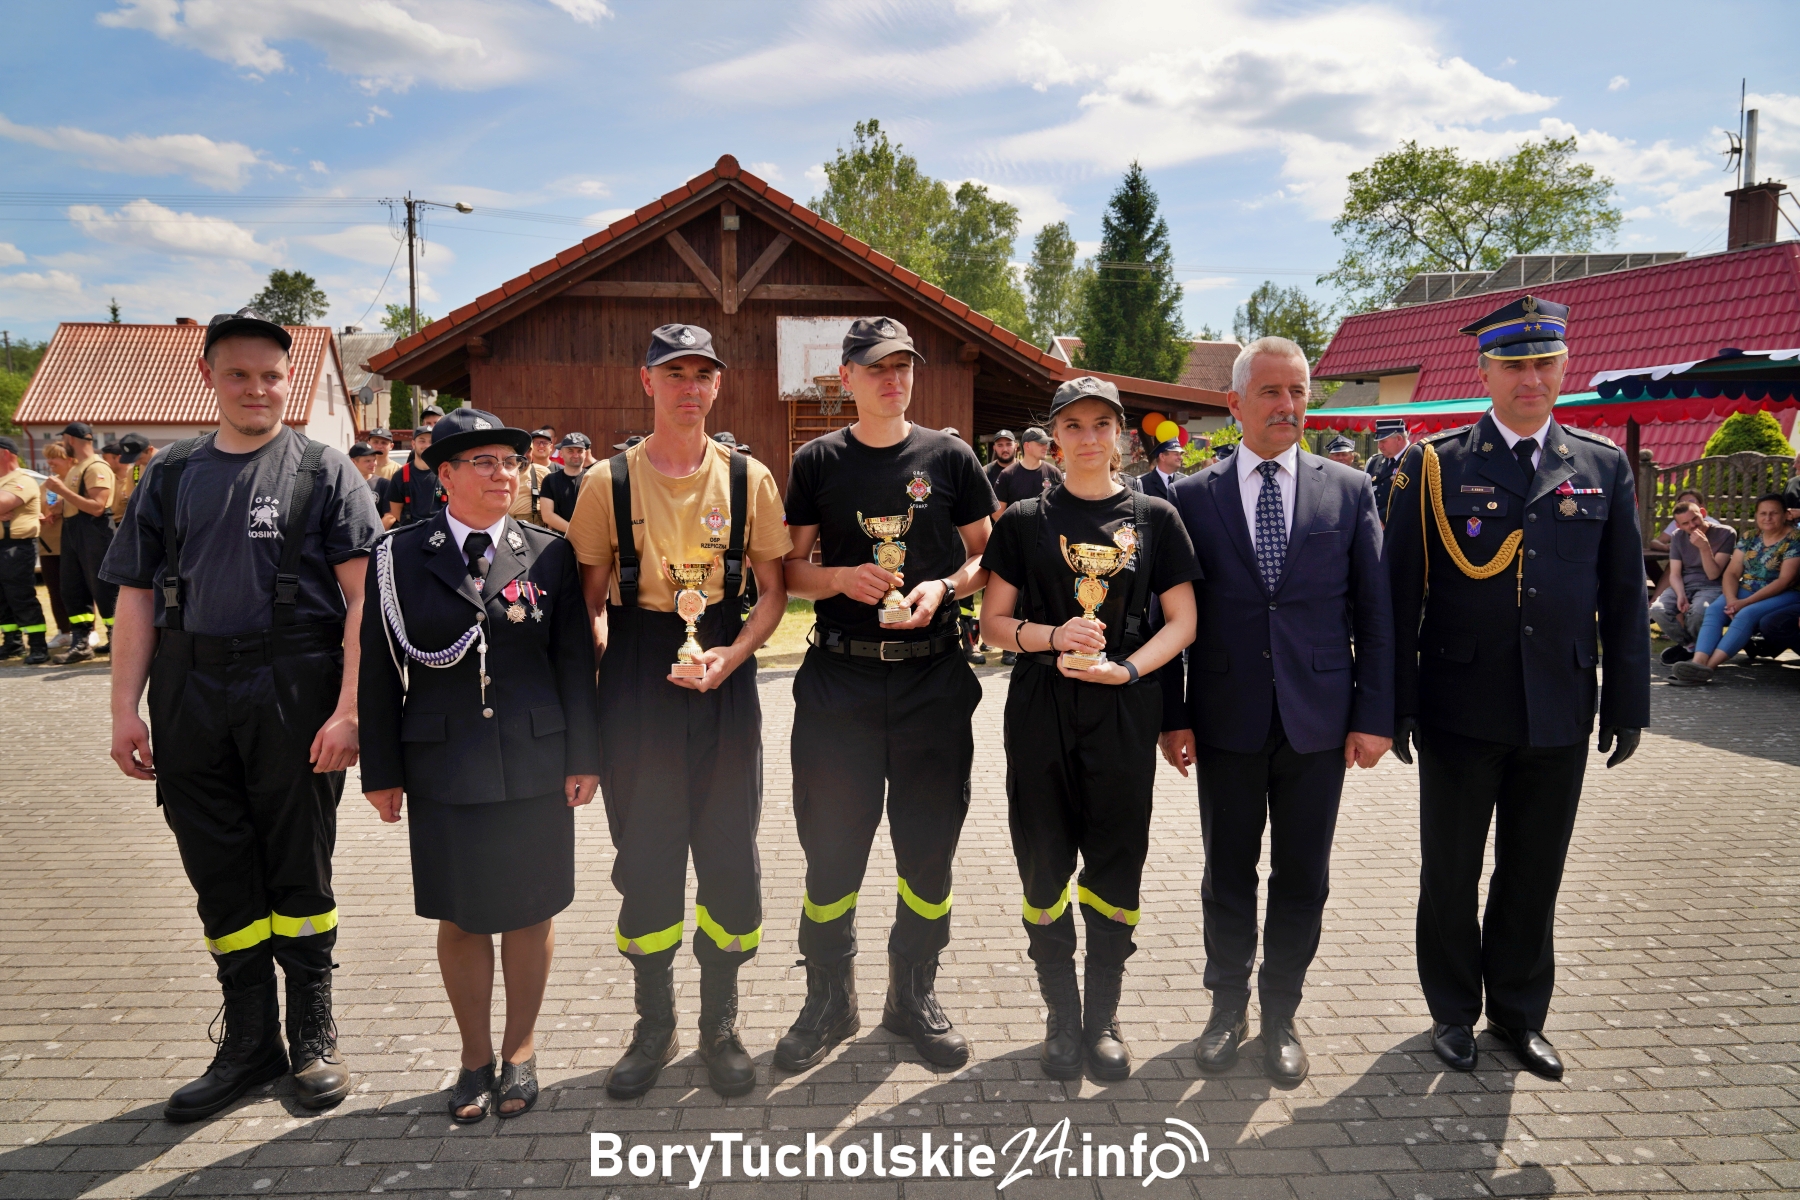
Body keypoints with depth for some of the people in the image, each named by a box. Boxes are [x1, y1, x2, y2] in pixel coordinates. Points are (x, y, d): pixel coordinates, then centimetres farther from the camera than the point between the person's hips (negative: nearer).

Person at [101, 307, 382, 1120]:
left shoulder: (323, 471, 1)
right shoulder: (172, 475, 12)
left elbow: (363, 595, -7)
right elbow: (137, 596, 10)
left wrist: (348, 708, -16)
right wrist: (124, 710, 2)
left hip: (293, 693, -3)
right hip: (190, 696, 4)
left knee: (299, 870, 7)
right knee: (220, 873, 11)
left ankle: (312, 1035, 24)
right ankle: (249, 1042, 27)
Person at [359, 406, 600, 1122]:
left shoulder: (550, 554, 3)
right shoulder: (397, 557, 2)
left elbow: (575, 661, 4)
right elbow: (380, 670, 2)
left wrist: (584, 758, 1)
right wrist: (382, 772, 2)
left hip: (535, 765, 1)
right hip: (444, 768, 0)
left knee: (530, 912, 9)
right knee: (460, 917, 9)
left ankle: (520, 1052, 27)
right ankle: (476, 1057, 27)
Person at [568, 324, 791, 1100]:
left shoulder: (749, 478, 3)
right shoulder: (608, 482, 1)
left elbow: (773, 590, 5)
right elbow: (590, 598, 4)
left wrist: (734, 653, -11)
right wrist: (601, 665, -13)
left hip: (726, 684, 1)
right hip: (636, 687, 0)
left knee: (730, 857, 6)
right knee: (644, 859, 7)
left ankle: (720, 1026, 26)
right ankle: (654, 1027, 27)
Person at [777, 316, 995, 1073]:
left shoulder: (949, 458, 5)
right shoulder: (818, 462, 5)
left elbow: (986, 556, 9)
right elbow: (791, 570, 6)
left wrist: (943, 587, -11)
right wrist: (843, 577, -13)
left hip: (933, 676, 1)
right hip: (839, 677, 0)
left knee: (929, 846, 9)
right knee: (832, 846, 5)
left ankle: (914, 995, 28)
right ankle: (830, 999, 24)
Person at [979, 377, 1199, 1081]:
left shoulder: (1153, 516, 5)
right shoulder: (1025, 520, 6)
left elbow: (1182, 621, 4)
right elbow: (994, 620, 5)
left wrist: (1126, 667, -12)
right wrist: (1051, 638, -14)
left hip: (1123, 708, 0)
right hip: (1041, 708, 0)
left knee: (1116, 862, 6)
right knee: (1044, 863, 5)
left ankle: (1103, 1015, 23)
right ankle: (1061, 1014, 22)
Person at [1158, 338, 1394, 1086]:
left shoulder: (1349, 491, 4)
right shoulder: (1192, 497, 1)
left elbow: (1375, 610, 3)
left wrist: (1375, 714, -2)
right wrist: (1172, 715, -3)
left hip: (1318, 719, 1)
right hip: (1227, 719, 0)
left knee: (1302, 880, 10)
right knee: (1227, 875, 11)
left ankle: (1280, 1016, 29)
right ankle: (1228, 1007, 31)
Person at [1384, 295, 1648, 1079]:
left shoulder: (1603, 466, 5)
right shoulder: (1433, 466, -4)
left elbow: (1624, 595, 7)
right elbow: (1400, 594, -4)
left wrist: (1628, 702, 4)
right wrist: (1396, 704, -6)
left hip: (1559, 713, 2)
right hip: (1461, 711, -2)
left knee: (1534, 872, 14)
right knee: (1450, 872, 11)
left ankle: (1519, 1012, 33)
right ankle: (1453, 1010, 30)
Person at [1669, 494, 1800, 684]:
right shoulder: (1748, 538, 10)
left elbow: (1784, 580, -15)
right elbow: (1732, 573, 4)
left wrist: (1746, 602, -22)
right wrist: (1732, 599, -17)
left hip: (1783, 596, -5)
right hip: (1745, 591, 5)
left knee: (1746, 615, -34)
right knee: (1713, 611, -25)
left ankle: (1709, 666, -49)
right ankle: (1698, 662, -48)